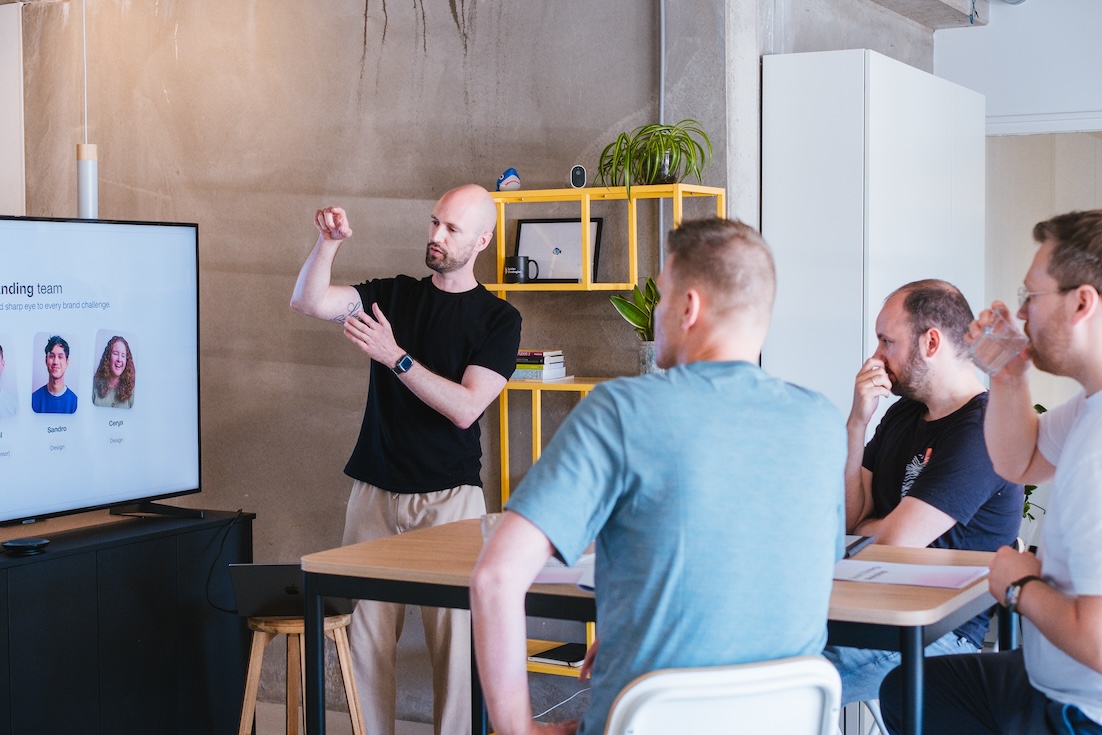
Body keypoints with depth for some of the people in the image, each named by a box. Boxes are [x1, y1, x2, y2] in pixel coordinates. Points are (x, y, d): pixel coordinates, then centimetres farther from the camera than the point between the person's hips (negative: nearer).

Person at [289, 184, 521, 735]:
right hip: (376, 492, 3)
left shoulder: (498, 319, 0)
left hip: (450, 497, -3)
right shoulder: (392, 295, 10)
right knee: (367, 631, 1)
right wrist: (329, 242, -18)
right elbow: (308, 302, -3)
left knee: (454, 634, -5)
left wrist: (395, 357, -16)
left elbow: (465, 408, -11)